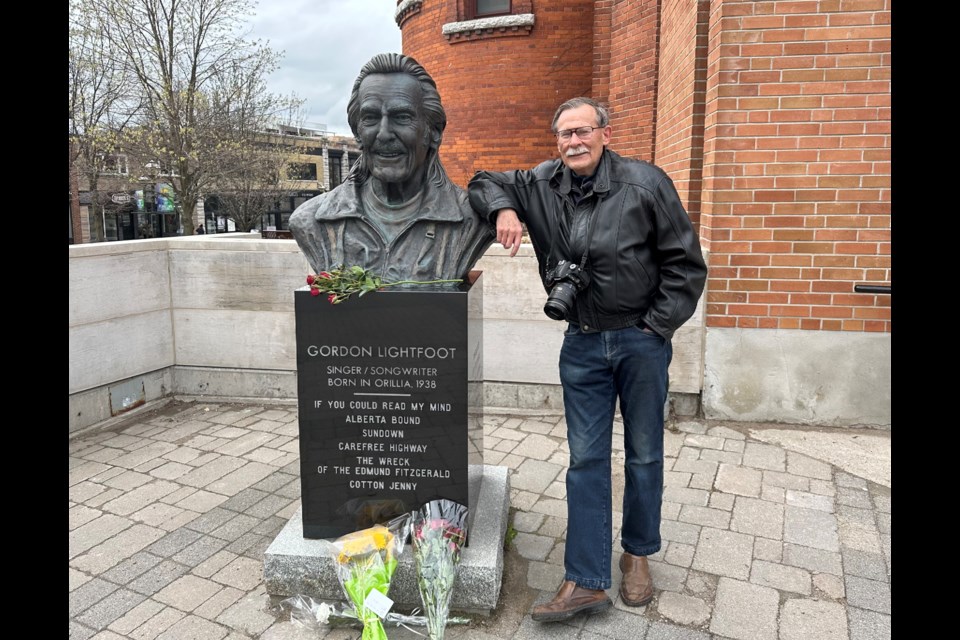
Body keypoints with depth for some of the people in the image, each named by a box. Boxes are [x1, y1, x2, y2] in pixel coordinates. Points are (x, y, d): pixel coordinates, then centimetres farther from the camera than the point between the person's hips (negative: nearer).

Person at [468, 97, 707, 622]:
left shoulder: (645, 183, -8)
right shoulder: (541, 185, 2)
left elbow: (686, 263, -5)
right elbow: (482, 182, 14)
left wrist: (657, 327, -9)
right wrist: (503, 209, -8)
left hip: (642, 341, -2)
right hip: (583, 343, 3)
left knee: (644, 455, 11)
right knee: (586, 460, 5)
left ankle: (637, 555, 33)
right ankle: (586, 582, 13)